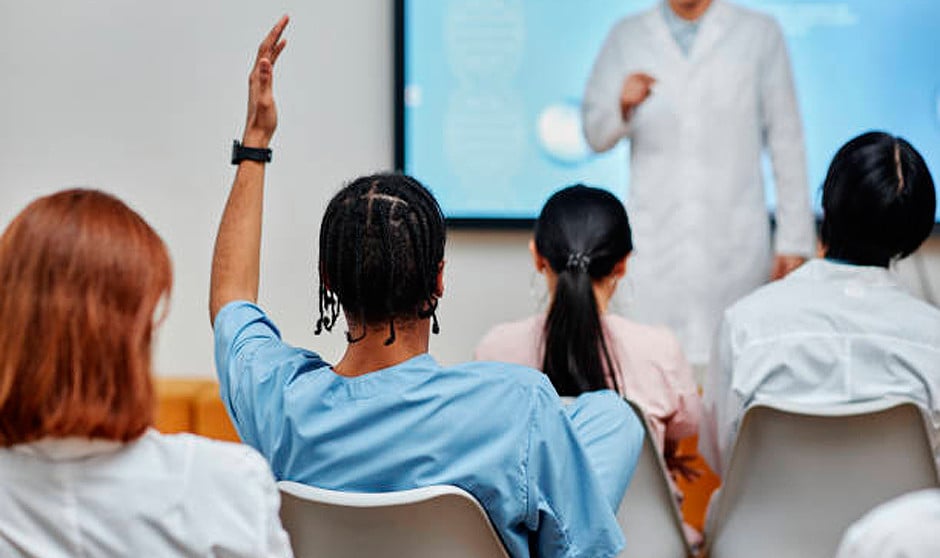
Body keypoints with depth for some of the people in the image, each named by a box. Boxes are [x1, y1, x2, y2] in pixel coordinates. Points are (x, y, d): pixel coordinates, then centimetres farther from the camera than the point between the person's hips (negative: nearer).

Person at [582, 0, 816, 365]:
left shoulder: (760, 34, 10)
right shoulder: (627, 37, 13)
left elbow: (786, 143, 8)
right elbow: (595, 135, 12)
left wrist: (794, 240, 2)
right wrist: (624, 105, -11)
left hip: (734, 242, 0)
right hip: (654, 247, 1)